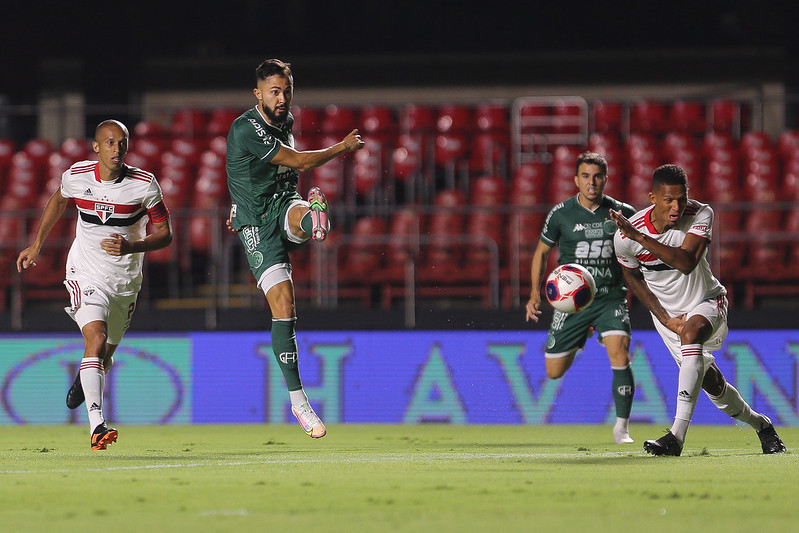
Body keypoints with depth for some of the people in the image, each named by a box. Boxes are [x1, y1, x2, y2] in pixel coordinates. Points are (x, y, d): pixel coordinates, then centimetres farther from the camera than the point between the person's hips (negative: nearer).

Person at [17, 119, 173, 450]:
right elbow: (59, 200, 15)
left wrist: (131, 247, -25)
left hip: (126, 279, 2)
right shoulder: (76, 176, -9)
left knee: (105, 355, 14)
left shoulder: (145, 185, -13)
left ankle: (84, 380, 53)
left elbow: (164, 234, -6)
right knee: (96, 339, -24)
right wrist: (37, 244, 20)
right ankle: (96, 426, -31)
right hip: (86, 273, -1)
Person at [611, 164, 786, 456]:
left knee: (692, 331, -35)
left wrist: (639, 237, -44)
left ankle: (677, 435, -42)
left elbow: (687, 262, -38)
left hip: (707, 301, -3)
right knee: (710, 381, 3)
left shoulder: (700, 214, -23)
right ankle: (760, 424, 35)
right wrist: (665, 319, -6)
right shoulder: (624, 236, -19)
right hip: (667, 311, 3)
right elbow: (631, 275, 1)